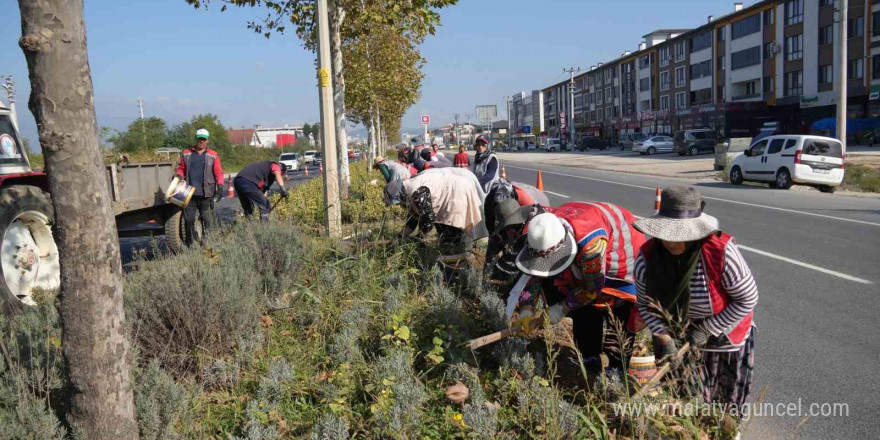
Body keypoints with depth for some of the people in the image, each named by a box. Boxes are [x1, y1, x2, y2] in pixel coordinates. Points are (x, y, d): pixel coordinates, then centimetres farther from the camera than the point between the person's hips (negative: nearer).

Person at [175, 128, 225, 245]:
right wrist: (178, 176, -3)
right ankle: (189, 244, 15)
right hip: (190, 193, 2)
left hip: (206, 194, -2)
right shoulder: (186, 154, 13)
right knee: (188, 219, 3)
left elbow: (218, 172, 3)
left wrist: (220, 187, -7)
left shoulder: (213, 155, 7)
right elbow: (181, 168, 18)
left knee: (207, 220, 2)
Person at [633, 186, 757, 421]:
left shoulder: (721, 252, -34)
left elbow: (747, 299, -22)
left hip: (725, 337, -1)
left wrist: (707, 330, -23)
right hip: (678, 336, 2)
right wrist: (664, 337, -24)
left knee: (728, 402, 21)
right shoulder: (647, 257, -24)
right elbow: (645, 304, -10)